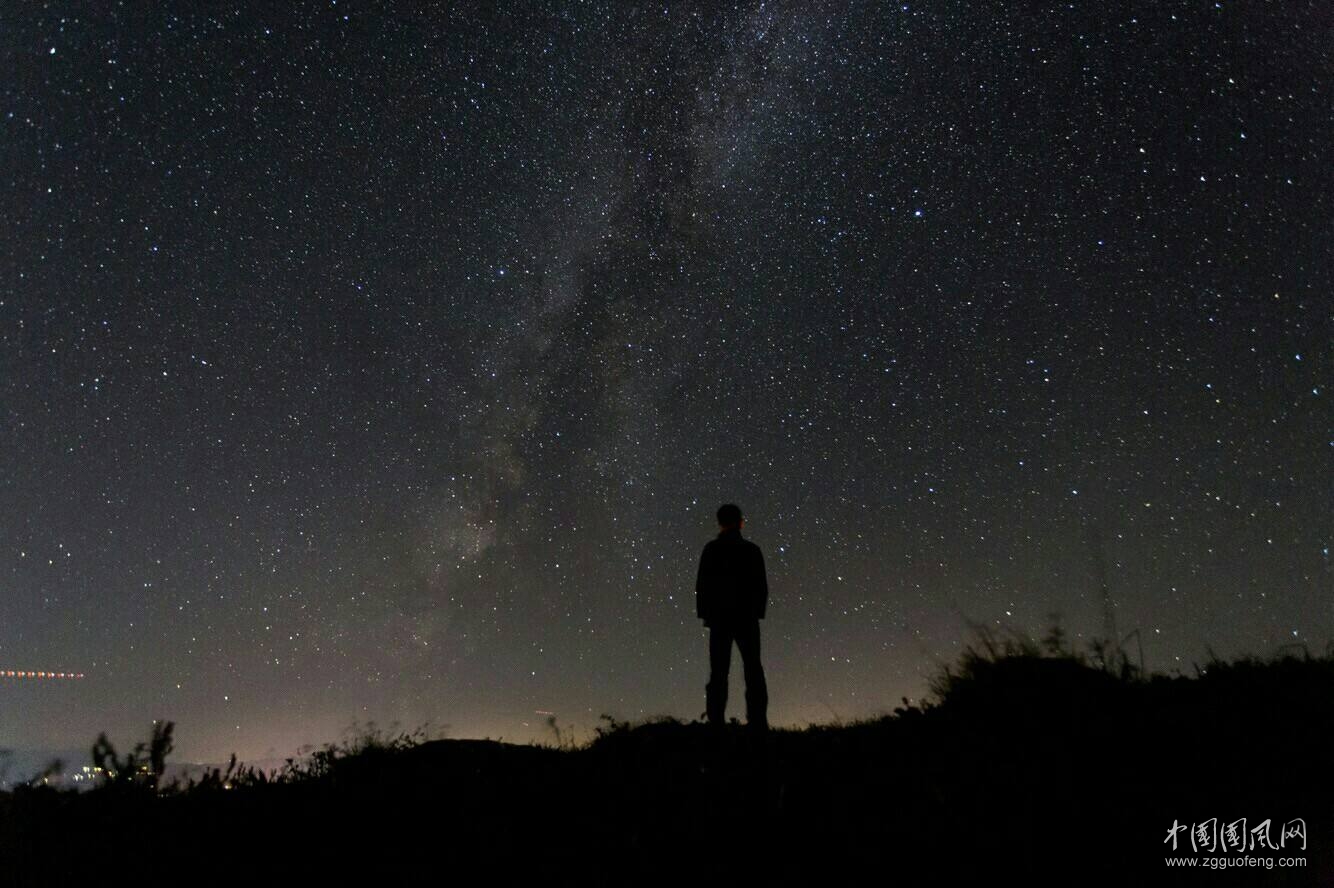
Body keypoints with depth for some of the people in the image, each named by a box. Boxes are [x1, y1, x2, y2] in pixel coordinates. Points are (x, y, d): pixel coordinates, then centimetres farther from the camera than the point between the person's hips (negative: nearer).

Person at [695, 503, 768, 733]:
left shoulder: (712, 549, -2)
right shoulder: (752, 550, 0)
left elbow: (702, 584, -3)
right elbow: (762, 586, 1)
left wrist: (703, 613, 4)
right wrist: (758, 611, 10)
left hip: (719, 617, -1)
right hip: (747, 618, 1)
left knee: (718, 671, 3)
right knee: (753, 670, 7)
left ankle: (716, 721, -1)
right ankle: (758, 721, 5)